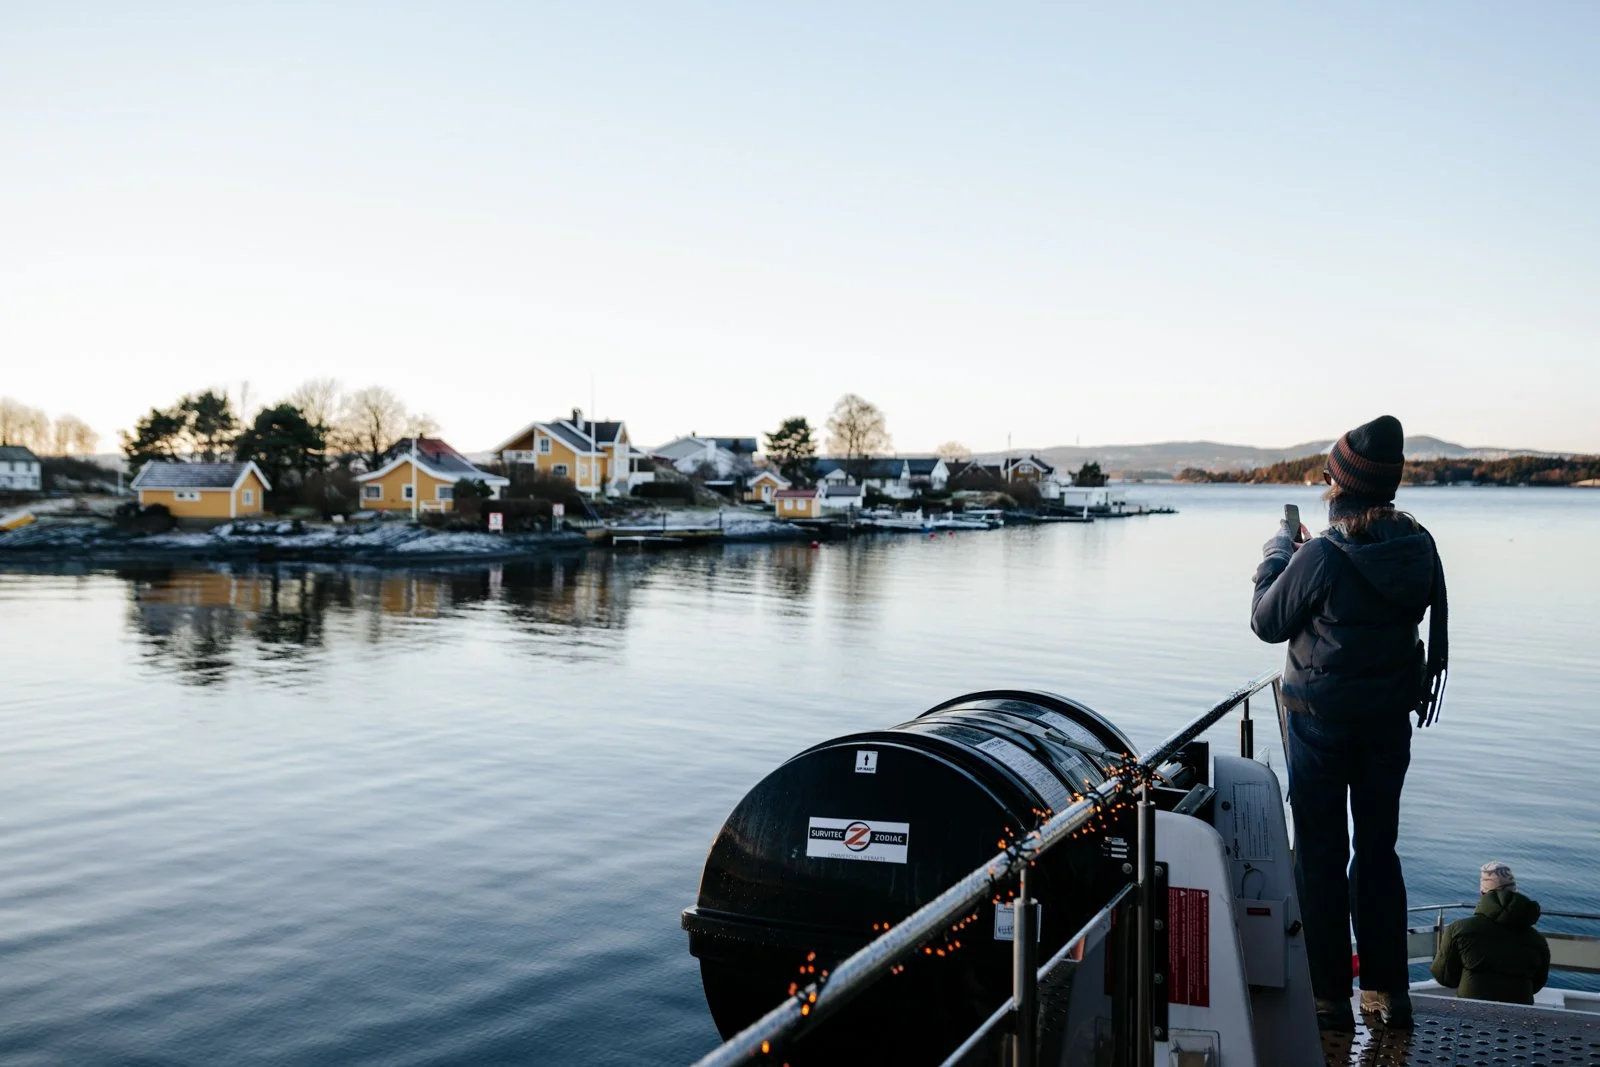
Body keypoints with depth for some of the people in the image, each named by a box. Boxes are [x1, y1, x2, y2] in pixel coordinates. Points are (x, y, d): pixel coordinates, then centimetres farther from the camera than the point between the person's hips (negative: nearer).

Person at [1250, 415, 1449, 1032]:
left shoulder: (1319, 557, -21)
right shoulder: (1419, 548, -4)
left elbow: (1267, 623, -9)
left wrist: (1279, 551, 3)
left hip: (1322, 720, -5)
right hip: (1390, 718, 5)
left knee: (1321, 854, 6)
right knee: (1379, 848, 17)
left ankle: (1329, 997, 13)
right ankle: (1388, 991, 23)